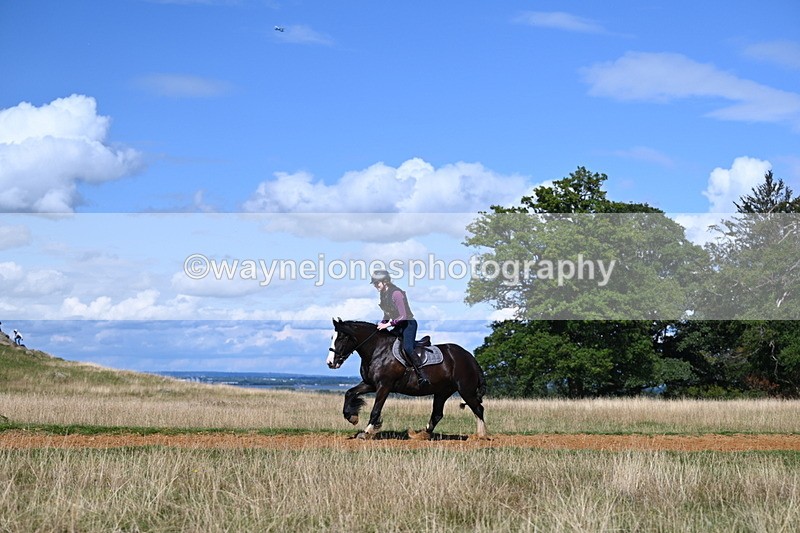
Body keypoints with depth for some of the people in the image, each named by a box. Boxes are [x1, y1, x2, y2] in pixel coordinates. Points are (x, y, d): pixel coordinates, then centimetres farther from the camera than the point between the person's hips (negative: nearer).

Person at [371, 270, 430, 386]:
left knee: (407, 347, -28)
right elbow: (387, 314, 18)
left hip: (408, 324, -10)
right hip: (398, 326, 10)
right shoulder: (383, 294, 6)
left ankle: (422, 377, -31)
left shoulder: (396, 293, -21)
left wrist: (388, 324, -24)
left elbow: (403, 316, -24)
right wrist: (382, 324, 1)